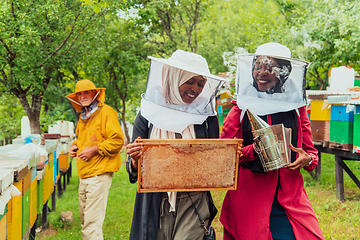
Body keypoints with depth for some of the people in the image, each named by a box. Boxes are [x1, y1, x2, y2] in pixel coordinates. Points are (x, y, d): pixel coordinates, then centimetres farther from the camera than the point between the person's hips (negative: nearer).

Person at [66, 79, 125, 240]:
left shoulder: (106, 112, -10)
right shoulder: (83, 116, 17)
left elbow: (117, 140, -16)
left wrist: (95, 150, -19)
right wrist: (75, 146, 13)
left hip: (99, 173, -9)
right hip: (84, 173, 9)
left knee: (92, 221, -10)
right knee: (84, 218, 17)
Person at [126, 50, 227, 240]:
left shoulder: (207, 117, 4)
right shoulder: (148, 115, 1)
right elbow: (134, 172, 2)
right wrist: (136, 160, -20)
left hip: (194, 204, 0)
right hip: (155, 206, 0)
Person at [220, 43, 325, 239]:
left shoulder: (296, 107, 8)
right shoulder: (241, 109, 2)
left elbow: (310, 150, 15)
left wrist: (307, 159, -8)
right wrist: (253, 150, -16)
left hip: (291, 199, 2)